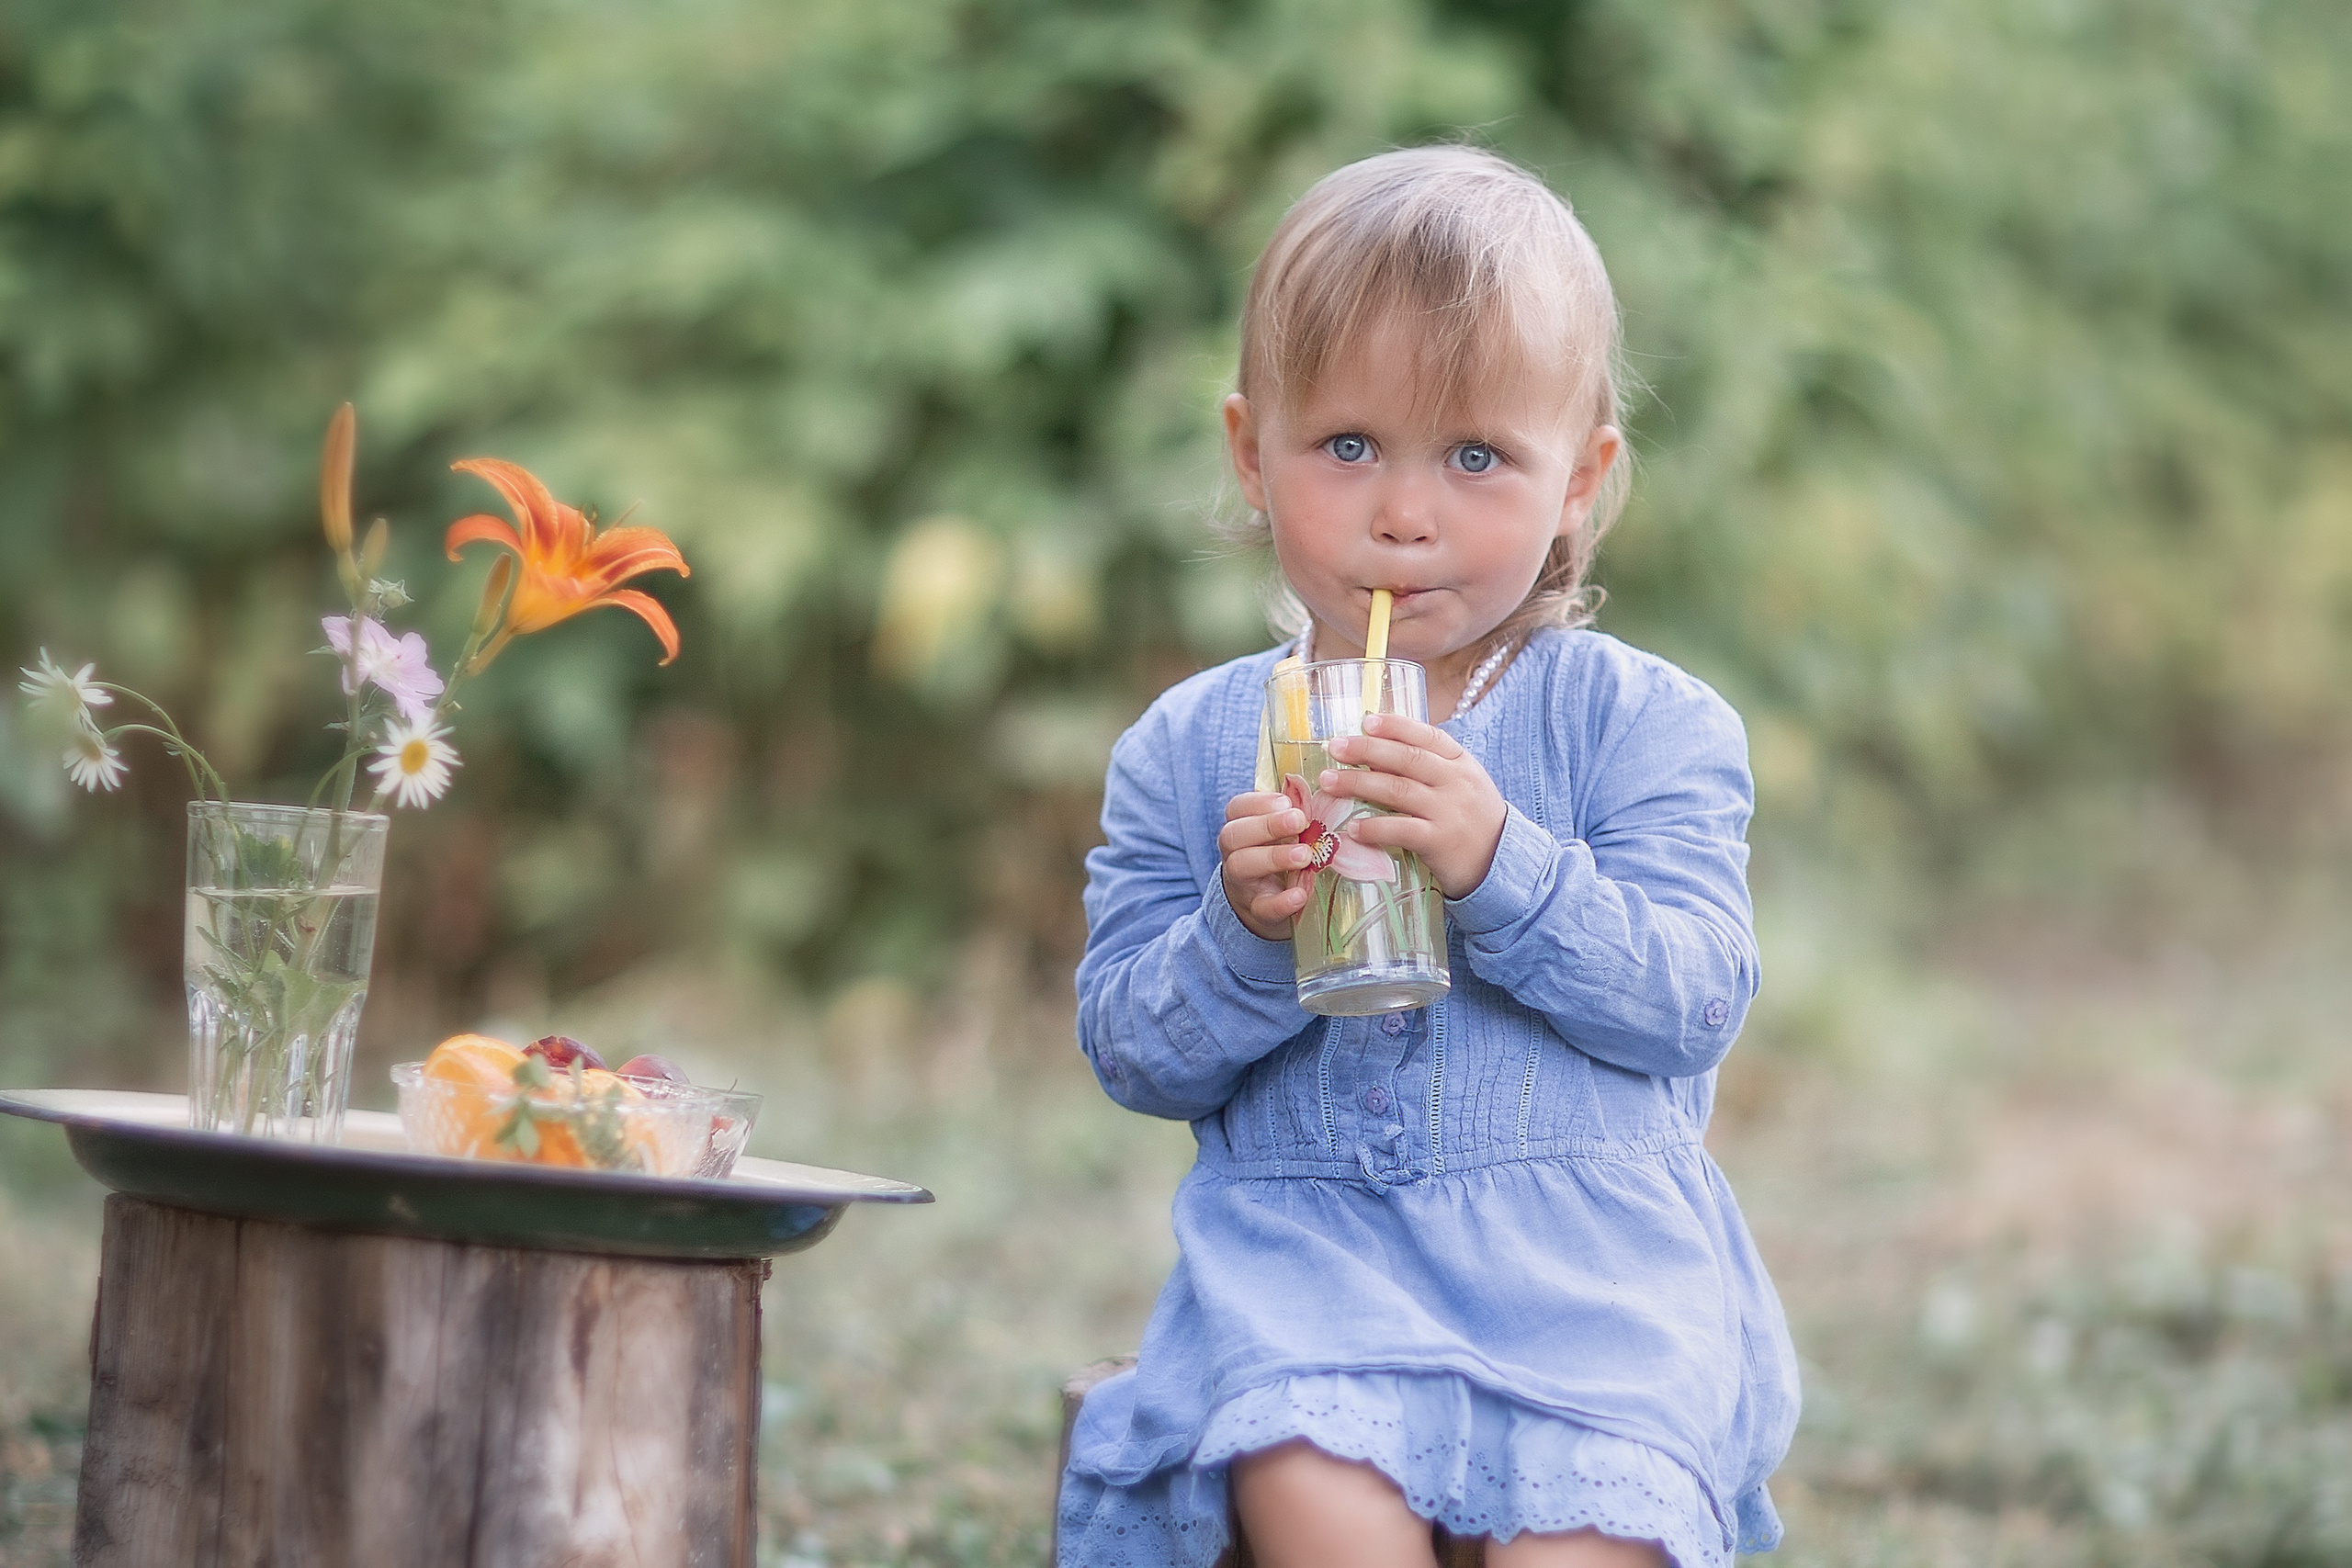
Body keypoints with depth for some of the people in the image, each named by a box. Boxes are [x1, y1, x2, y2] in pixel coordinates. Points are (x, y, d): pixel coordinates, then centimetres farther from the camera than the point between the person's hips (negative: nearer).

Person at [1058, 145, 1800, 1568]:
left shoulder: (1643, 724, 3)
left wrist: (1502, 867, -22)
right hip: (1302, 1242, 1)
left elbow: (1693, 998, -7)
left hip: (1586, 1253, -1)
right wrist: (1243, 934, -14)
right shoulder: (1188, 752, 9)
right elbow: (1133, 1052, 7)